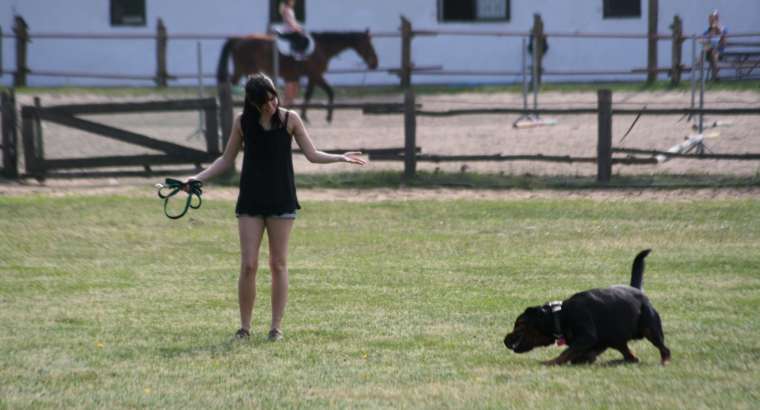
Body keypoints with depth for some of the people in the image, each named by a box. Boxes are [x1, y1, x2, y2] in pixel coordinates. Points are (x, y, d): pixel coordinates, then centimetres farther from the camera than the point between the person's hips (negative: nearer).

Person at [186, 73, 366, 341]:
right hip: (250, 201, 1)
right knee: (248, 265, -4)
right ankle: (244, 326, 5)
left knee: (278, 264, 2)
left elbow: (312, 155, 2)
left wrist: (341, 158, -12)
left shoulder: (289, 119, -2)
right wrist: (199, 178, 0)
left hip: (281, 201, -1)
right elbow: (226, 160, 10)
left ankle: (276, 327, 9)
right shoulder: (243, 122, 1)